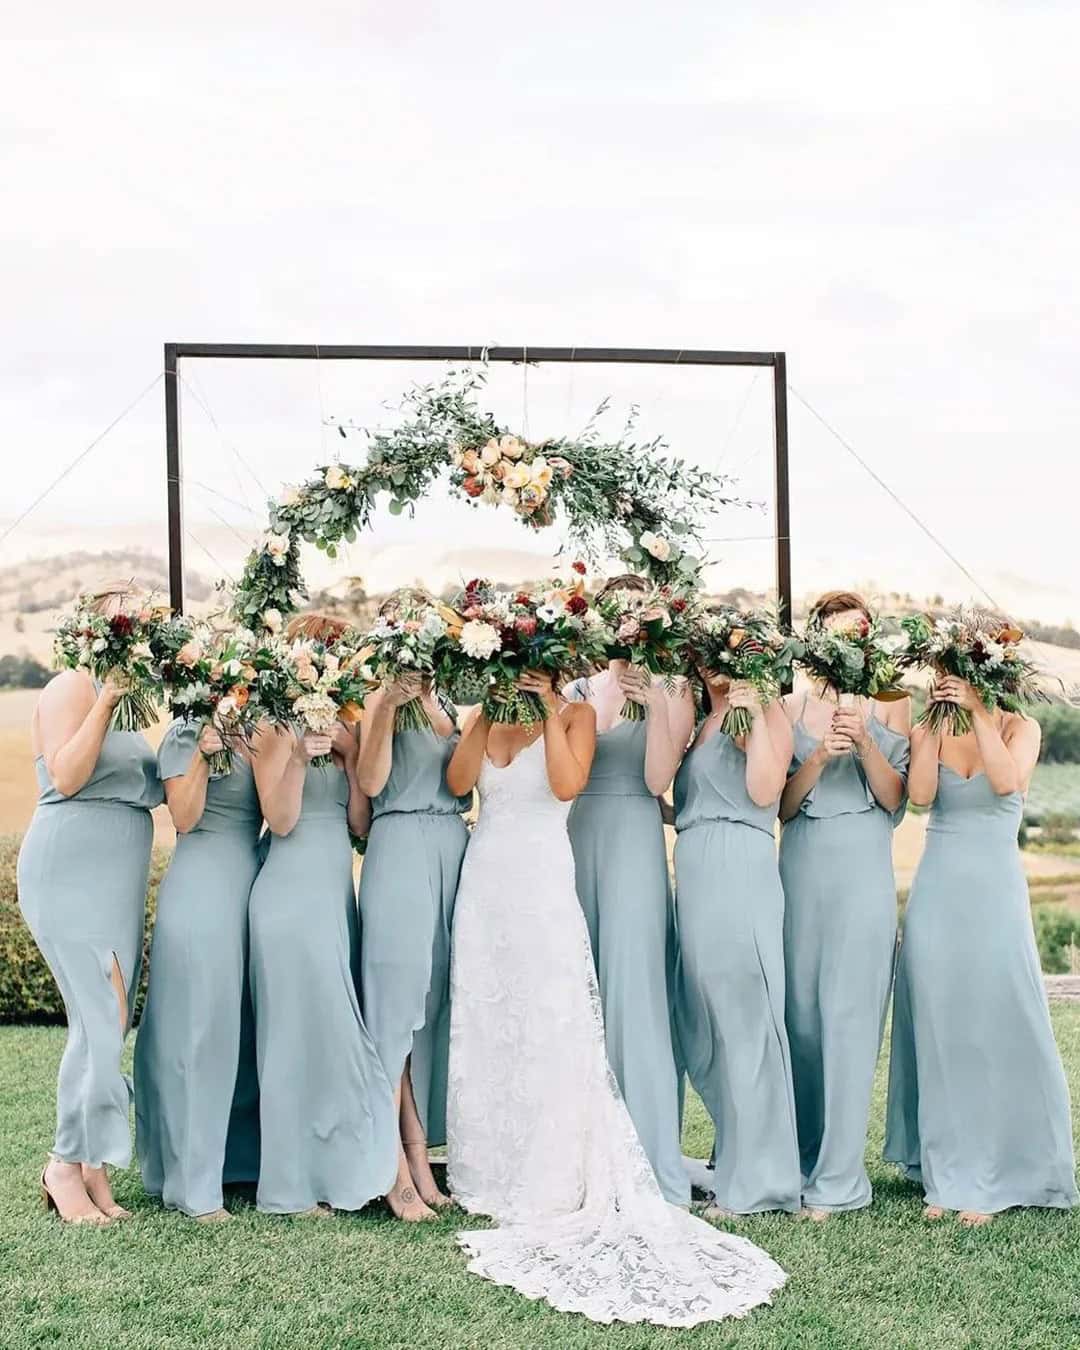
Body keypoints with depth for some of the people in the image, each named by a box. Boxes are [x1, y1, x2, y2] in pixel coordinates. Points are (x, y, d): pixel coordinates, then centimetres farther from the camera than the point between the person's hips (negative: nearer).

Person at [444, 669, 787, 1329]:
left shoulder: (576, 715, 1)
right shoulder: (487, 718, 12)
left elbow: (568, 784, -15)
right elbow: (459, 782, -2)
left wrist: (548, 712, -13)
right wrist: (488, 714, -6)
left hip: (541, 883, -4)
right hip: (483, 880, 4)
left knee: (548, 1027, -4)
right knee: (483, 1024, 7)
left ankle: (553, 1186, 3)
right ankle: (493, 1175, 18)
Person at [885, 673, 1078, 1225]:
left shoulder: (1020, 728, 3)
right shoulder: (926, 733, 8)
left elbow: (1006, 781, -17)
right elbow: (920, 794, -10)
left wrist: (978, 713, -16)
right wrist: (935, 725, -9)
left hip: (994, 894, -2)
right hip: (936, 894, 2)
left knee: (998, 1031, -3)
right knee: (938, 1033, 3)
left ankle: (992, 1178, 7)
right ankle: (946, 1175, 12)